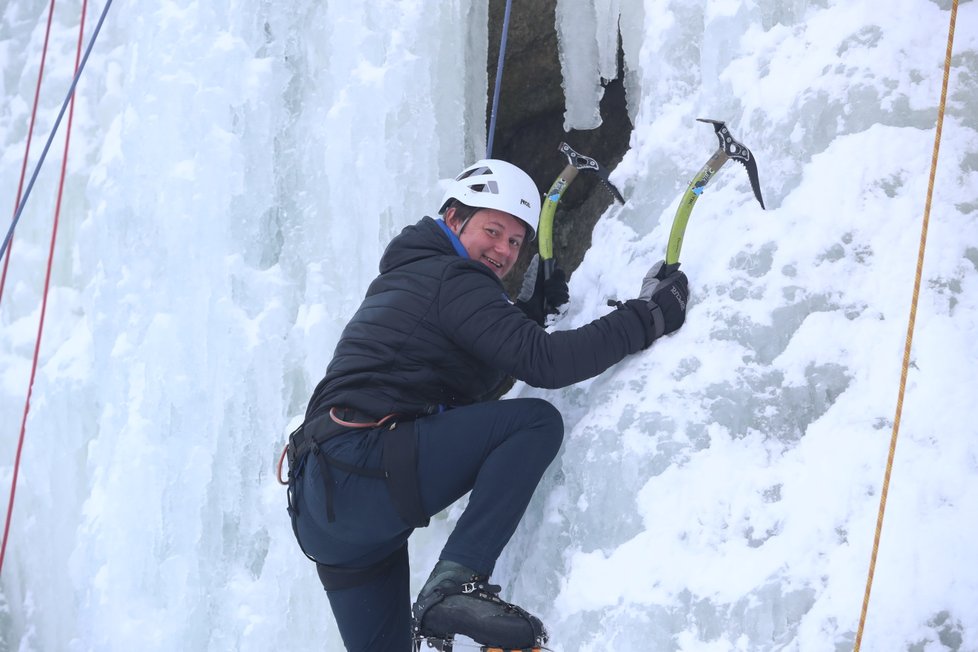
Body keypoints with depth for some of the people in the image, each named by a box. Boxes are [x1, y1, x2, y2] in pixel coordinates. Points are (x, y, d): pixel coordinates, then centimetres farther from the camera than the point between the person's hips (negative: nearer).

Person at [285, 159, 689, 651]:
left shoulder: (404, 276, 27)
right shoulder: (452, 278, -3)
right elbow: (542, 362, -15)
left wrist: (533, 308, 22)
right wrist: (647, 317, -9)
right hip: (363, 472, -10)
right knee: (537, 421, -13)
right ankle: (455, 582, -20)